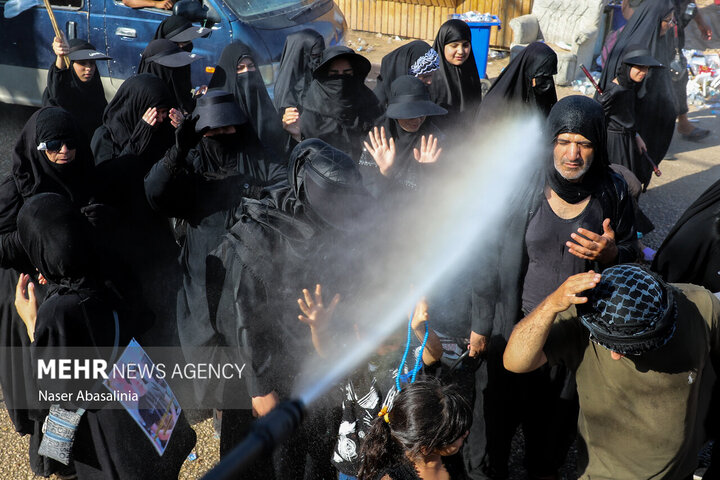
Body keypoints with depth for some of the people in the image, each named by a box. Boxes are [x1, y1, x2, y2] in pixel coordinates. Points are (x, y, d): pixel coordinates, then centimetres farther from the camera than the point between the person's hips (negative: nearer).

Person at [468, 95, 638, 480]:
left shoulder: (613, 193, -7)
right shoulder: (523, 187, -14)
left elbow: (630, 256, 4)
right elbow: (491, 257, -7)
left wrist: (610, 253, -21)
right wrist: (480, 326, -2)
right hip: (518, 323, -2)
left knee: (558, 411, 21)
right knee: (503, 407, 13)